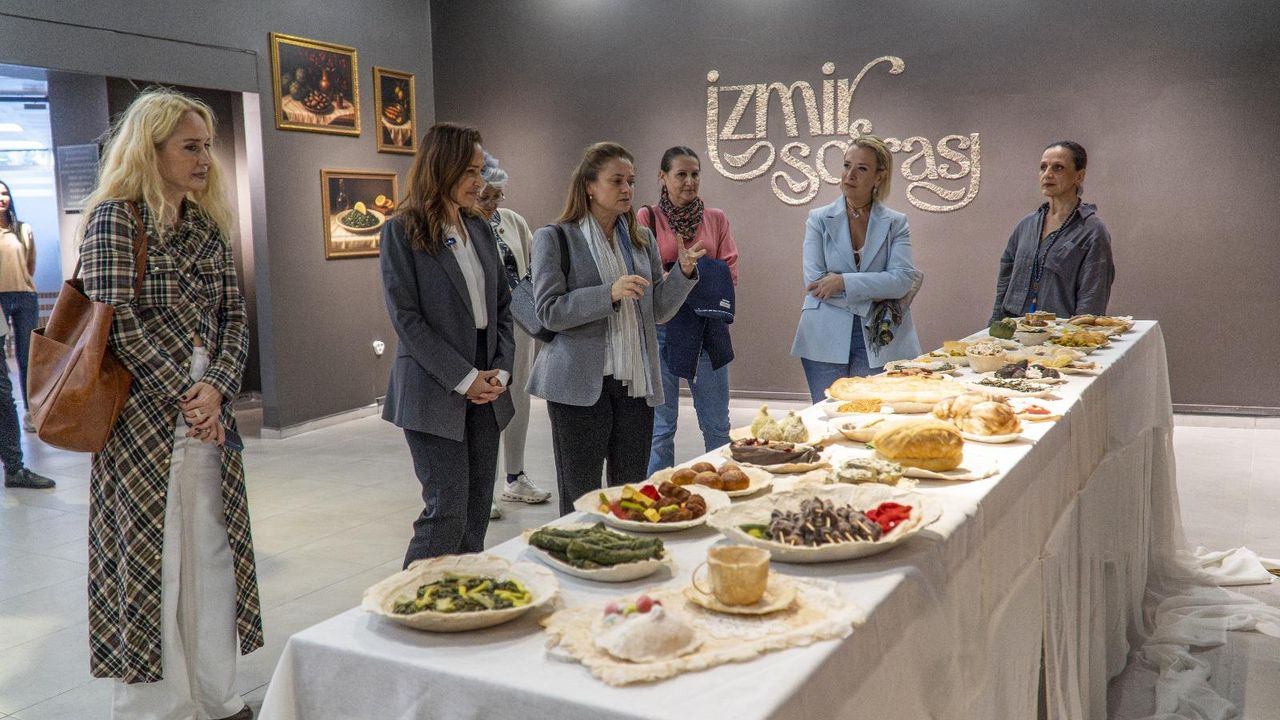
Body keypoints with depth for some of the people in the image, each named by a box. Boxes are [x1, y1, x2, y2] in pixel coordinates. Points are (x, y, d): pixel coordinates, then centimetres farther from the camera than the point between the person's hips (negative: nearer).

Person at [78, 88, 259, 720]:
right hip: (144, 419, -6)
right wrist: (184, 396, -13)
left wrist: (217, 386, -8)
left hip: (210, 413, 6)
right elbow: (118, 321, -14)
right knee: (150, 557, 2)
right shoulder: (115, 217, -6)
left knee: (213, 554, 9)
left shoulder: (207, 226, 13)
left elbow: (234, 317, 8)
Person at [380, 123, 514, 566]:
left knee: (477, 508, 9)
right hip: (434, 393, -6)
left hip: (485, 390, 6)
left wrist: (501, 371, -1)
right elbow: (406, 317, -12)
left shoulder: (479, 228, 12)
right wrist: (465, 378, -14)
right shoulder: (402, 231, -6)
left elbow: (502, 305, 13)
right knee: (447, 508, -7)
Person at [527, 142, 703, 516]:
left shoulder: (642, 239, 11)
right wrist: (610, 293, -22)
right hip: (581, 383, -5)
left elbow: (658, 310, 12)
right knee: (581, 498, 4)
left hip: (636, 382, 5)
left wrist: (684, 271, -4)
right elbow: (549, 311, -12)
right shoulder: (555, 239, -4)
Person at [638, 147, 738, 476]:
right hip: (662, 327, -2)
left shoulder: (716, 219, 8)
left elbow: (730, 273, 3)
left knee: (717, 424, 8)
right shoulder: (646, 218, -1)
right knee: (661, 426, 5)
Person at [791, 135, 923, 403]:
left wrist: (843, 282, -17)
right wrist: (875, 293, -13)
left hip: (877, 341, 0)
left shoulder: (895, 223, 5)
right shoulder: (819, 219, 4)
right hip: (826, 340, 0)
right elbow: (815, 282, -8)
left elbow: (902, 280, -9)